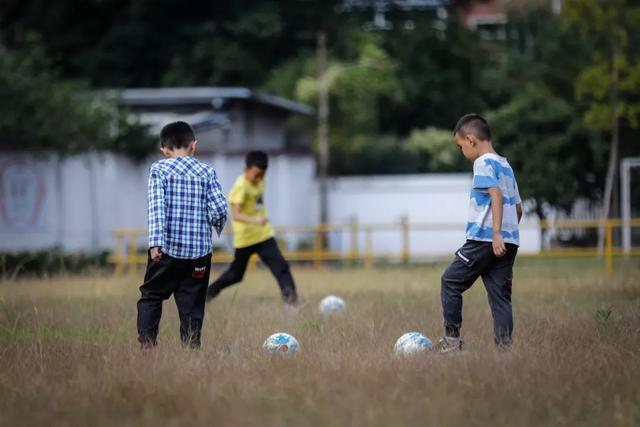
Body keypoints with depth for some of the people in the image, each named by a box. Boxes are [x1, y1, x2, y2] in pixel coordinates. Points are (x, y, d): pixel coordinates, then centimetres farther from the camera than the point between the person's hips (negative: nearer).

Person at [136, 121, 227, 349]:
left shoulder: (159, 169, 0)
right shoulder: (206, 171, 4)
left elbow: (157, 206, -13)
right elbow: (219, 208, -3)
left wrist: (155, 242, -20)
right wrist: (217, 226, 19)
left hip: (167, 248, -1)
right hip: (199, 251, 1)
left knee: (151, 296, 11)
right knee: (192, 304, 7)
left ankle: (146, 343, 1)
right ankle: (191, 347, 1)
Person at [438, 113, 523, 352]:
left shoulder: (484, 163, -6)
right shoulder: (505, 165, 20)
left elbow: (496, 195, -20)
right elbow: (518, 207, 22)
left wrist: (496, 233, -27)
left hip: (484, 239, -8)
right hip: (510, 241, 8)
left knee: (451, 281, 3)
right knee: (500, 294, 6)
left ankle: (452, 339, 2)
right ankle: (504, 346, -1)